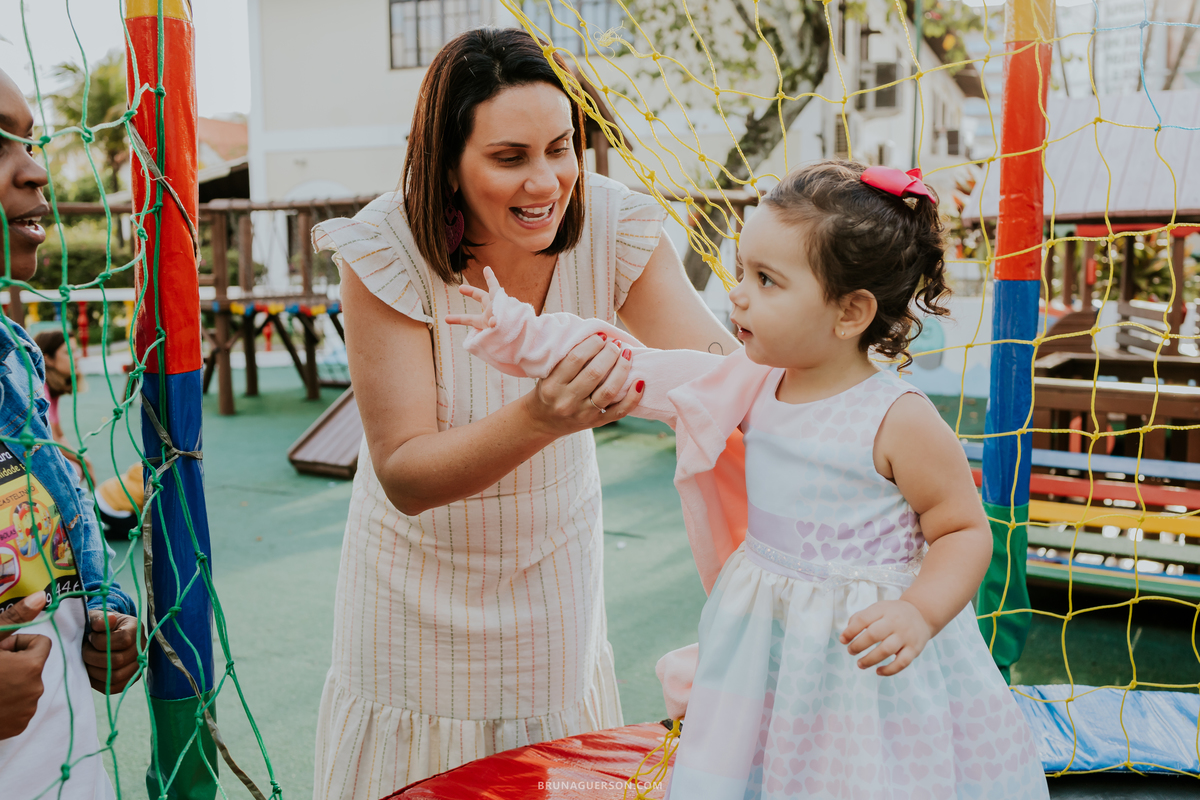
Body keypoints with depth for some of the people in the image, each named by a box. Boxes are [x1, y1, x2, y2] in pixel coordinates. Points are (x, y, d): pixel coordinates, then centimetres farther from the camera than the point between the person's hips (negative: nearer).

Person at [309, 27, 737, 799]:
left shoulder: (615, 228, -19)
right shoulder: (389, 251, -25)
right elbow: (402, 477, -28)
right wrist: (539, 420, -46)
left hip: (556, 571, 2)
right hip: (422, 581, -2)